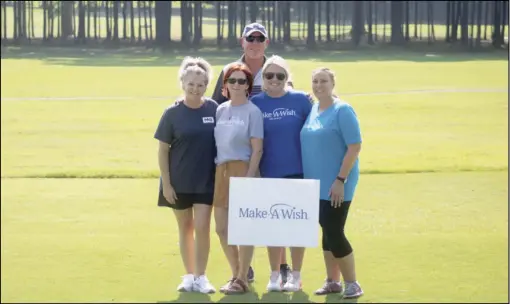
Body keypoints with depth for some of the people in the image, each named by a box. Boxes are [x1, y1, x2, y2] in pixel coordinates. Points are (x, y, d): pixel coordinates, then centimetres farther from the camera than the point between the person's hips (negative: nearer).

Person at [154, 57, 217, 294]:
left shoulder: (214, 109, -3)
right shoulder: (173, 113, -6)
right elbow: (162, 150, -3)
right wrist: (166, 183, -7)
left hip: (206, 181, 0)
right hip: (179, 181, 0)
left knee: (202, 227, -4)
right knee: (185, 228, 11)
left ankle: (201, 277, 7)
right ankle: (189, 276, 22)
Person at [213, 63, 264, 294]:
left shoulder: (252, 111, -5)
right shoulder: (221, 110, 11)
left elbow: (257, 149, -9)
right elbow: (217, 144, 13)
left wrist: (249, 177, -15)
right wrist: (217, 171, 6)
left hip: (242, 170, -6)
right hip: (221, 171, 6)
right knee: (222, 228, 9)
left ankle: (242, 280, 8)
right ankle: (236, 274, 25)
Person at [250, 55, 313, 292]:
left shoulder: (301, 100, -3)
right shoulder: (256, 103, 0)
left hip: (297, 171, -1)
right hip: (269, 173, 1)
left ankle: (296, 276, 15)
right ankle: (275, 275, 18)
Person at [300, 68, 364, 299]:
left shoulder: (342, 110, -11)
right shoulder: (312, 110, 10)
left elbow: (355, 147, -15)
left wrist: (340, 180, -20)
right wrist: (307, 177, 12)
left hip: (335, 185, -6)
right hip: (317, 184, 6)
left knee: (334, 233, -8)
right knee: (327, 232, 12)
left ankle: (352, 284, 3)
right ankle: (332, 281, 20)